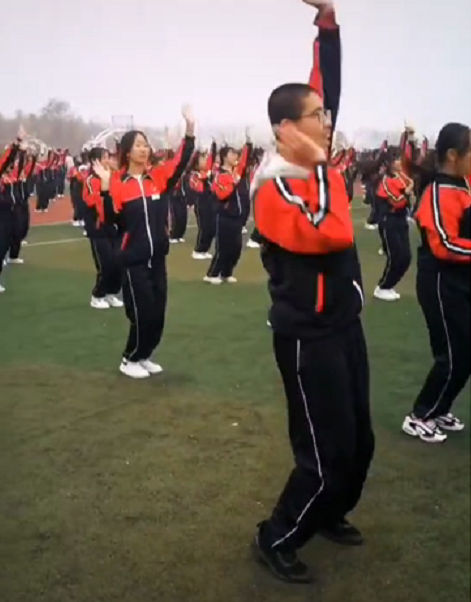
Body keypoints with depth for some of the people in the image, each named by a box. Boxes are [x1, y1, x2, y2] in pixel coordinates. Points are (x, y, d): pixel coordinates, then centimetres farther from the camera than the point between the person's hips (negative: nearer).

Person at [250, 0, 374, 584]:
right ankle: (275, 540, 20)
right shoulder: (274, 188, -18)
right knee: (327, 452, -1)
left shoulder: (315, 164, 4)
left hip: (343, 323, 8)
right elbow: (334, 235, -32)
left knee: (358, 440, 19)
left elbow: (328, 80, 8)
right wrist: (325, 170, -22)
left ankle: (328, 515, 42)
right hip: (307, 336, -8)